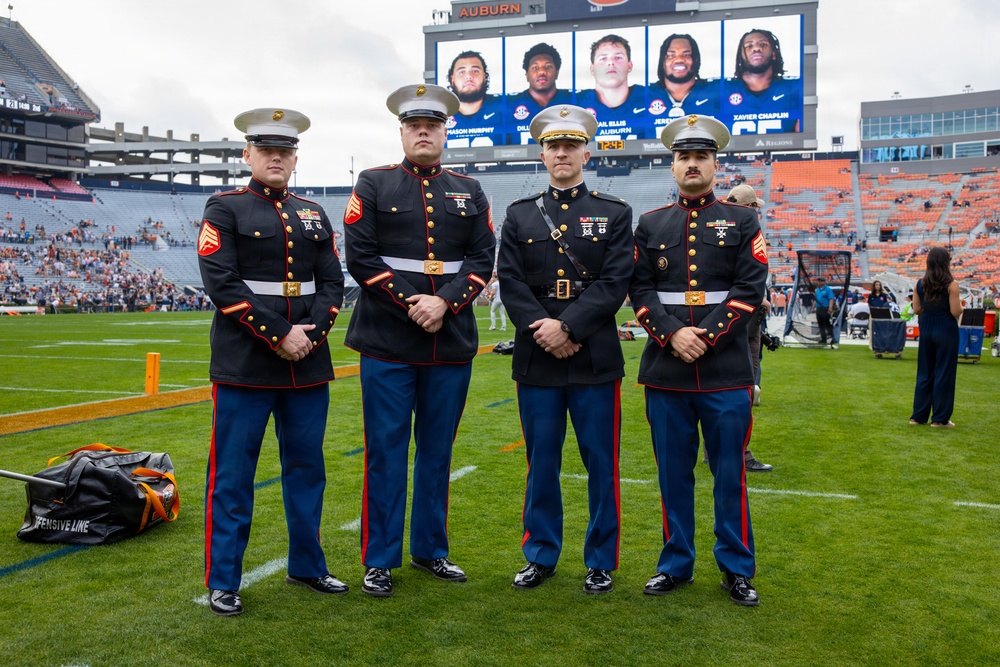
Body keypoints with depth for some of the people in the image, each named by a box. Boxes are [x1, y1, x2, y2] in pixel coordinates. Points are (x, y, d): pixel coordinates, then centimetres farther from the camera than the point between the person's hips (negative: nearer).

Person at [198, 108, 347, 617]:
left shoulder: (313, 214, 14)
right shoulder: (224, 209, 0)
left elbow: (332, 283, 8)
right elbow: (222, 283, -11)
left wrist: (310, 331, -10)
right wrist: (279, 337, -16)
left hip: (309, 364, 5)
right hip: (244, 365, -5)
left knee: (307, 468, 12)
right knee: (233, 474, 2)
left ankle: (307, 565, 28)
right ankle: (223, 582, 15)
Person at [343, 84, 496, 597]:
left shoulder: (469, 192, 12)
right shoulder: (373, 185, 4)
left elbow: (483, 259, 4)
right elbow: (360, 256, -5)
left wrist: (444, 303, -12)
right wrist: (410, 305, -12)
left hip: (452, 343, 3)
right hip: (388, 343, -3)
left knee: (438, 451, 12)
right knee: (386, 451, 3)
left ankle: (431, 550, 26)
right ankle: (379, 560, 14)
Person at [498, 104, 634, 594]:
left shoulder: (615, 214, 5)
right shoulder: (519, 215, 10)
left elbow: (615, 283, -6)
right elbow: (511, 282, 1)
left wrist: (568, 327, -15)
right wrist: (543, 331, -12)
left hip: (595, 357, -1)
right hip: (536, 356, 2)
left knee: (600, 462, 5)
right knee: (541, 461, 10)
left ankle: (601, 561, 19)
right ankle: (541, 555, 24)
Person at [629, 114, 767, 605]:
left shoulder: (742, 222, 6)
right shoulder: (650, 225, 11)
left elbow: (749, 289, -3)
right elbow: (641, 290, 3)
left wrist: (706, 337, -13)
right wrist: (673, 334, -12)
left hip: (725, 368, -1)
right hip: (666, 370, 2)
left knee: (729, 472, 6)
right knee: (673, 471, 9)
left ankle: (736, 568, 21)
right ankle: (676, 564, 24)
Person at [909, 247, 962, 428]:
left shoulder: (920, 284, 1)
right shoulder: (951, 285, -13)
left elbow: (917, 310, 3)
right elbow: (956, 312, -14)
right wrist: (960, 304, 6)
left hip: (926, 329, 5)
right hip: (946, 331, -5)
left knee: (924, 373, 13)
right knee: (944, 373, 3)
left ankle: (918, 416, 17)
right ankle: (940, 418, 8)